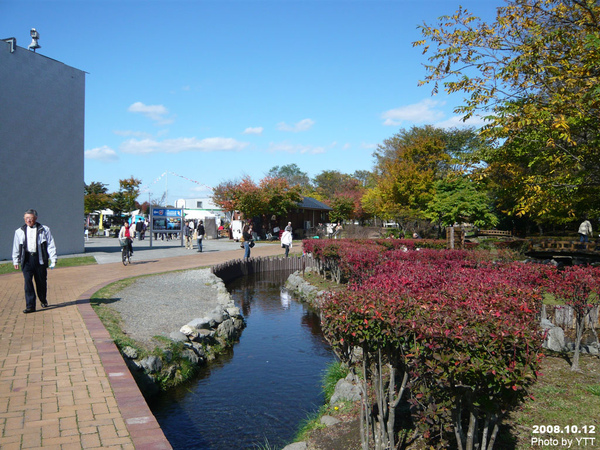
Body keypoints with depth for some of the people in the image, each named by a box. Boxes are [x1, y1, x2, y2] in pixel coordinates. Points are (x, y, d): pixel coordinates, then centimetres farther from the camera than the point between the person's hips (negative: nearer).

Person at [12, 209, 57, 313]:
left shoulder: (44, 230, 4)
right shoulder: (19, 231, 11)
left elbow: (51, 245, 3)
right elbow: (16, 247, 18)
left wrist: (53, 260, -4)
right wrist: (15, 261, 16)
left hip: (40, 259, -1)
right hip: (27, 259, 1)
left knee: (41, 281, 8)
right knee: (27, 281, -9)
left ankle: (43, 300, 33)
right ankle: (30, 306, -6)